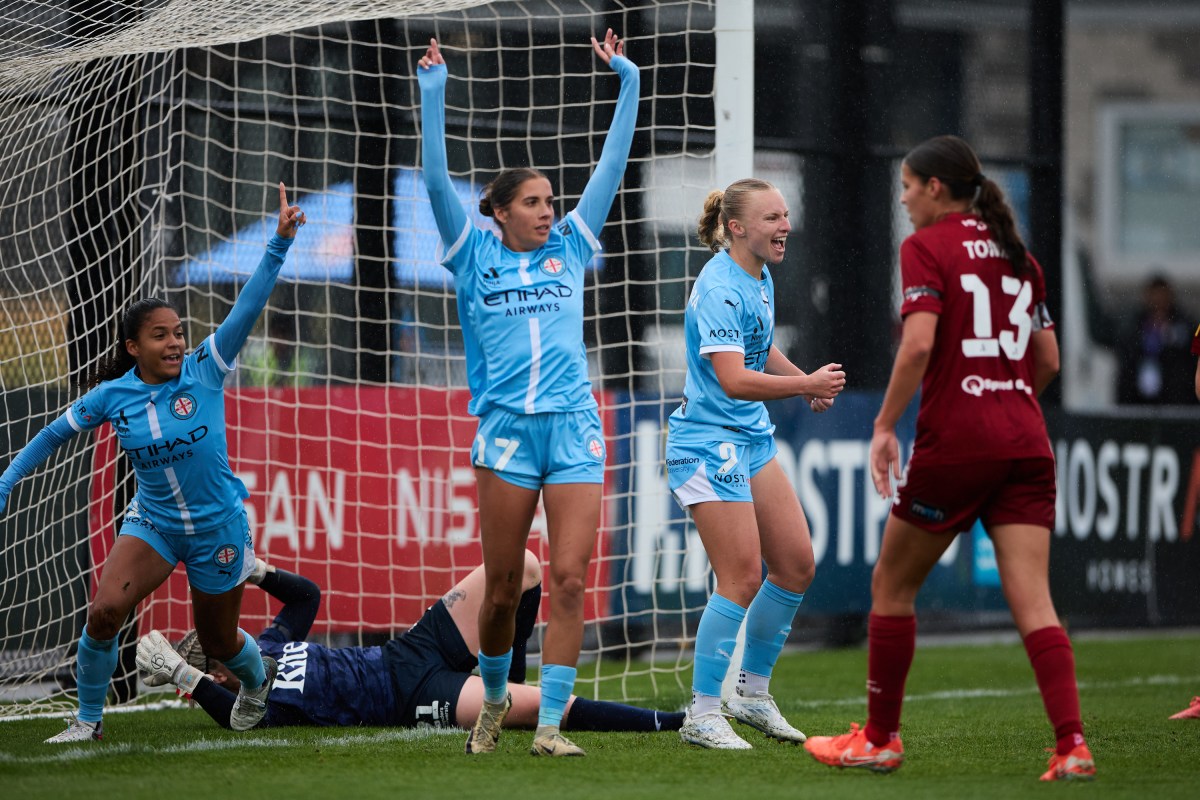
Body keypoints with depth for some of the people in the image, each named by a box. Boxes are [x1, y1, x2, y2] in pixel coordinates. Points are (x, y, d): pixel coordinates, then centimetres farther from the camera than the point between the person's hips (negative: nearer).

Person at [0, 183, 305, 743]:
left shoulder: (205, 371, -13)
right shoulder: (111, 396, -8)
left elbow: (247, 308, -22)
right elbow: (55, 435, 6)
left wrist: (280, 244, -32)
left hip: (218, 528, -1)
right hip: (153, 522, 1)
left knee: (219, 641, 12)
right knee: (104, 611, -21)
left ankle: (257, 676, 50)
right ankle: (88, 719, -2)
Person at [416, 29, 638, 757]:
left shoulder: (568, 250, 12)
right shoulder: (476, 257, 8)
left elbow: (612, 167, 11)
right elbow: (437, 180, -1)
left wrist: (628, 83, 7)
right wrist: (433, 95, -8)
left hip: (574, 430, 1)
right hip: (507, 430, -1)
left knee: (571, 579, -9)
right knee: (502, 587, 4)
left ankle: (551, 724, -7)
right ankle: (493, 700, 26)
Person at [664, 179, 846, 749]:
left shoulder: (760, 278, 10)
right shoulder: (719, 288, -20)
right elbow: (733, 379, -29)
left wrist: (807, 383, 9)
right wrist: (808, 384, -25)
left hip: (752, 439, 10)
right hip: (710, 443, -10)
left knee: (796, 567, 8)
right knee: (742, 579, -12)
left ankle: (753, 694, 21)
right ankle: (701, 716, -4)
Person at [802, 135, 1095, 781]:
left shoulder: (926, 247, -3)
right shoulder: (1016, 253, 15)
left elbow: (919, 343, -16)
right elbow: (1048, 360, 17)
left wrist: (884, 425, -10)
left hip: (954, 441, -5)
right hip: (1026, 444, 5)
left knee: (892, 584, 12)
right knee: (1033, 602, -2)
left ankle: (880, 739, 20)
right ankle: (1071, 746, -16)